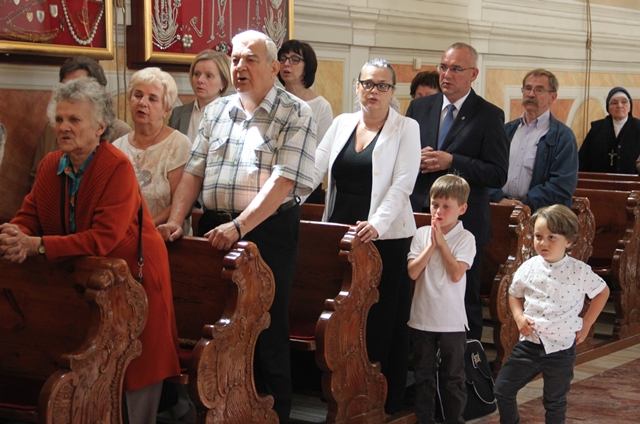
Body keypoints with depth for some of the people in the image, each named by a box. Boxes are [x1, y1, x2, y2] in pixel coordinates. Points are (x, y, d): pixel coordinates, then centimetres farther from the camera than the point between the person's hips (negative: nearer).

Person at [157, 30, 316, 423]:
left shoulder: (296, 114, -5)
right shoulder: (217, 112, 13)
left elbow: (283, 181, -15)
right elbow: (194, 171, 11)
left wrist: (239, 227, -23)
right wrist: (176, 221, -2)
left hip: (269, 229, -5)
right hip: (215, 228, 5)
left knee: (267, 331, 0)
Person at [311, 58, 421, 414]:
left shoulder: (406, 128, -1)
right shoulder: (342, 124, 11)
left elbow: (402, 185, -10)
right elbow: (313, 170, 9)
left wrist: (377, 224, -24)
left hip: (385, 238, -4)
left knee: (383, 320, -1)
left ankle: (387, 401, 8)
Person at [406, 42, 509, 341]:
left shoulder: (489, 116, -4)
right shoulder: (419, 108, 10)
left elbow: (498, 175, -11)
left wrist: (452, 162, -18)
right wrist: (416, 159, -7)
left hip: (464, 223, -4)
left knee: (465, 303, 5)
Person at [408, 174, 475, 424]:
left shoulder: (465, 238, -7)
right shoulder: (422, 234, 1)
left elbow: (456, 274, -18)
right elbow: (413, 272, -8)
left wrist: (442, 242, -14)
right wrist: (431, 245, -13)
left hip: (452, 321, -3)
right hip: (422, 318, 3)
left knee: (454, 378, 7)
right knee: (423, 375, 13)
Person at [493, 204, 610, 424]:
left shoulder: (579, 271, -11)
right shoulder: (528, 268, -4)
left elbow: (602, 291, 5)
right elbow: (514, 294, 13)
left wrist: (586, 324, 2)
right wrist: (518, 316, -5)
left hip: (561, 349, -3)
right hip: (529, 343, 3)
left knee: (555, 402, 11)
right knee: (502, 389, 3)